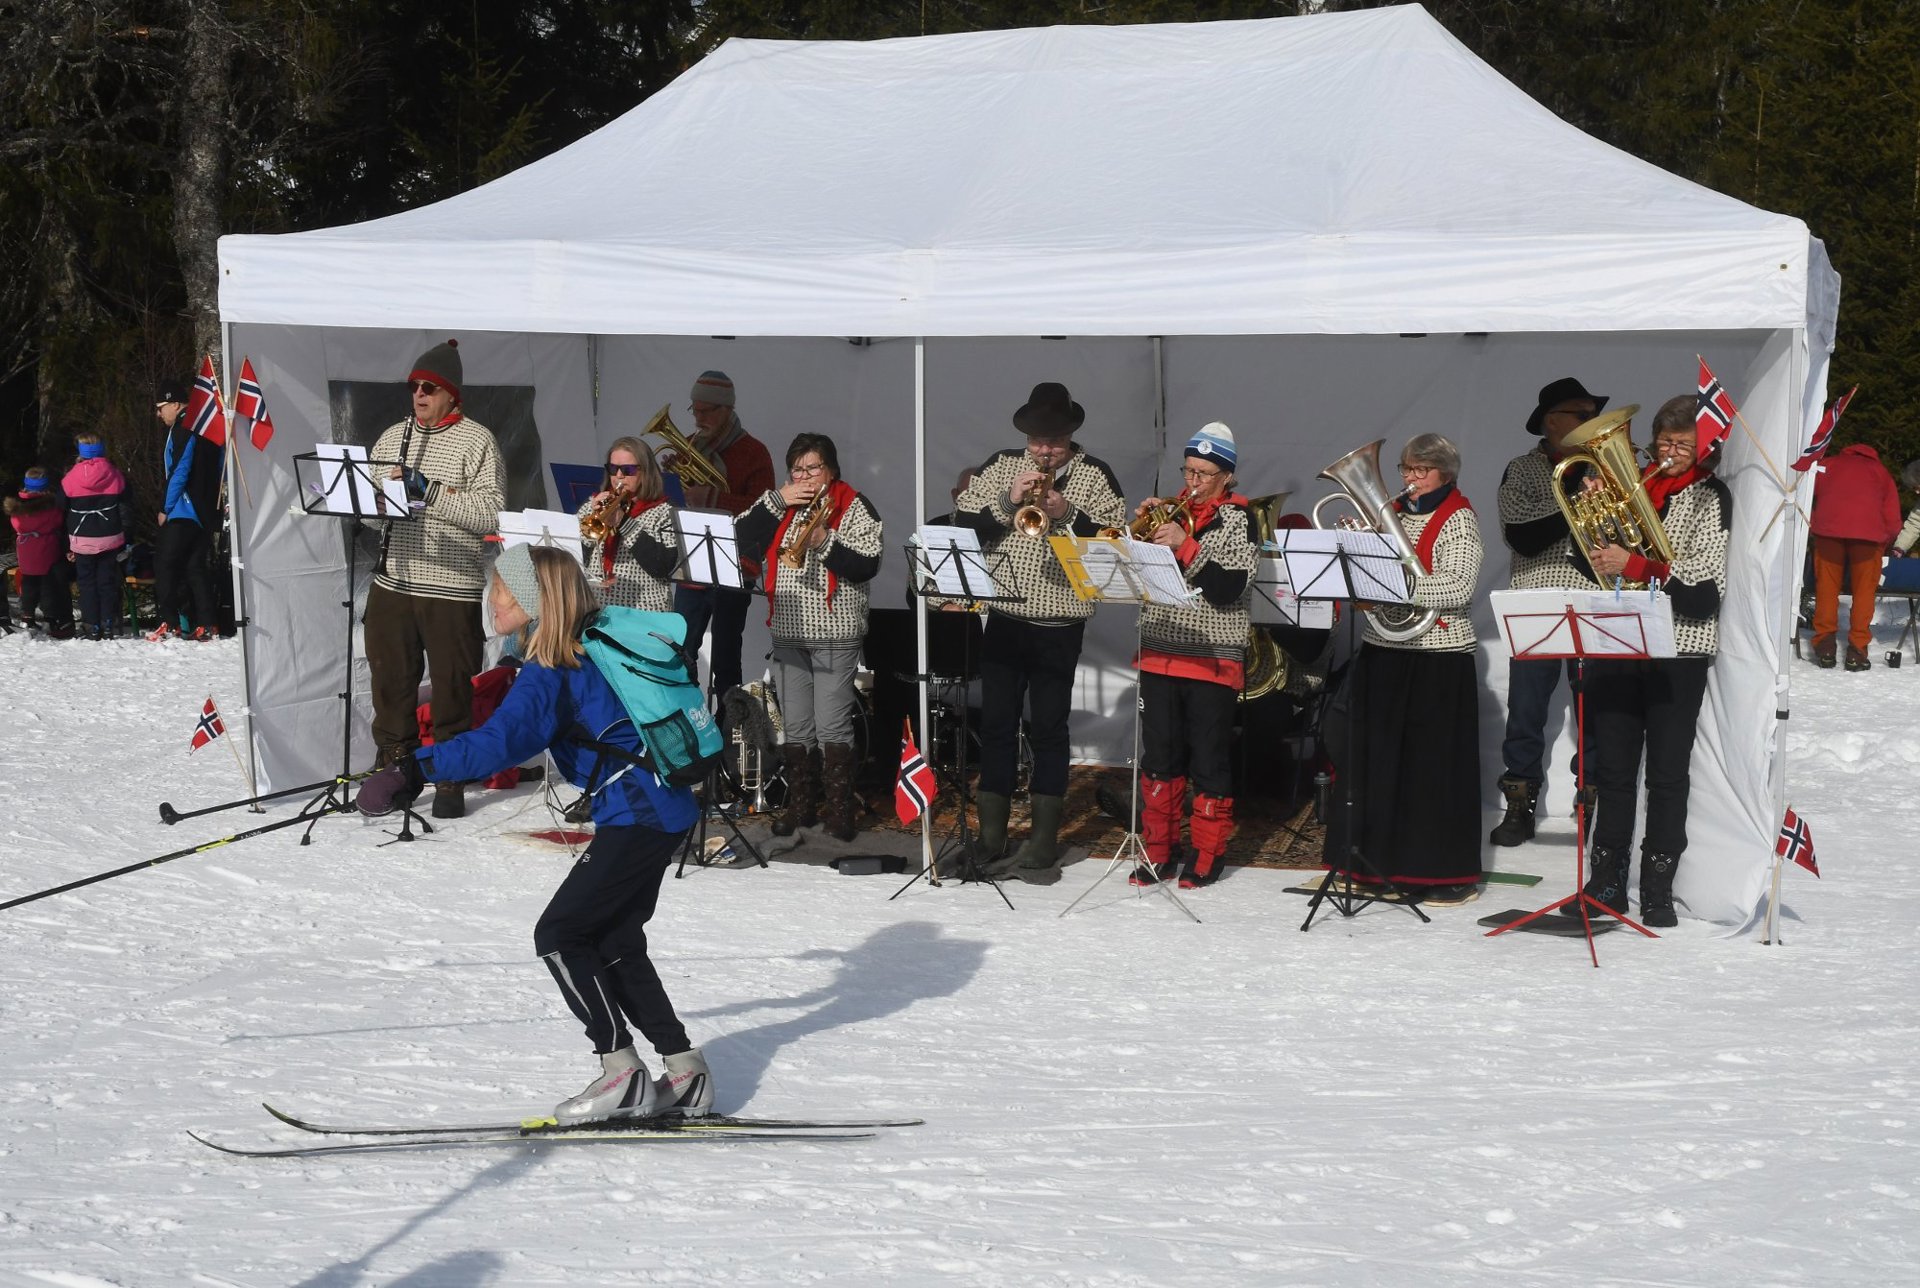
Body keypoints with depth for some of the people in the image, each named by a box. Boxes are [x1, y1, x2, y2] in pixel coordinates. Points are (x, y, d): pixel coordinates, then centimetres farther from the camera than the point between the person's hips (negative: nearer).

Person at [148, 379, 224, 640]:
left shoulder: (183, 430, -12)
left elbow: (179, 473, -17)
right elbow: (220, 469, 19)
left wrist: (166, 508, -11)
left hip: (183, 511, -9)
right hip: (208, 510, 9)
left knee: (165, 563, -4)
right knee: (196, 566, 11)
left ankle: (169, 623, -9)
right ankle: (206, 624, 6)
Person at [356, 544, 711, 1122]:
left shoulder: (550, 673, -17)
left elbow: (500, 741, -32)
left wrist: (419, 766, -38)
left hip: (637, 818, -10)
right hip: (661, 811, 10)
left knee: (559, 935, -4)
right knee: (613, 943, 16)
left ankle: (623, 1073, -3)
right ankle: (685, 1074, 19)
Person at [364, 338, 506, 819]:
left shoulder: (476, 440, -5)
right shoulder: (392, 437, 14)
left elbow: (490, 513, -15)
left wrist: (428, 493, -23)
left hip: (451, 587, -5)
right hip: (391, 582, 5)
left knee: (452, 688, 1)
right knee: (390, 680, 11)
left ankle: (451, 779, 11)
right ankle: (395, 768, 24)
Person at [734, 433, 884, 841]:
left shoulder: (853, 507, -3)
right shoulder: (780, 508, 12)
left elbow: (866, 565, -11)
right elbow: (741, 536, -1)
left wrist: (824, 541, -22)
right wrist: (776, 499, -8)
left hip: (834, 634, -5)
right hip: (787, 632, 5)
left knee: (832, 727, -5)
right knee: (796, 728, 10)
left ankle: (839, 809, 0)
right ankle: (800, 805, 18)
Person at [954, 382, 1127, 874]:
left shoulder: (1094, 475, -1)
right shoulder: (1000, 466, 7)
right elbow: (963, 520, 0)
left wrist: (1067, 513, -20)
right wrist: (1008, 501, -14)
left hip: (1059, 625, -3)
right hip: (1003, 618, 3)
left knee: (1049, 728, 3)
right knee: (996, 724, 6)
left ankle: (1044, 839, 9)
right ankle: (990, 835, 13)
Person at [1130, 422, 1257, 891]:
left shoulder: (1238, 520, -4)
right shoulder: (1170, 510, 9)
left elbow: (1227, 590, -17)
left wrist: (1184, 545, -22)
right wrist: (1140, 530, -6)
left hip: (1213, 659, -4)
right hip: (1159, 654, 4)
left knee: (1208, 762, 2)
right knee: (1158, 756, 7)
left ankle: (1208, 854, 13)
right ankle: (1159, 851, 16)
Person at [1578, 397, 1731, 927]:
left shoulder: (1711, 497, -3)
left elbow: (1707, 585, -14)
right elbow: (1595, 561, 14)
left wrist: (1634, 565, -19)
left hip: (1677, 650, -4)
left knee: (1667, 774, 0)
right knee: (1613, 769, 7)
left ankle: (1658, 891, 6)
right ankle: (1606, 883, 15)